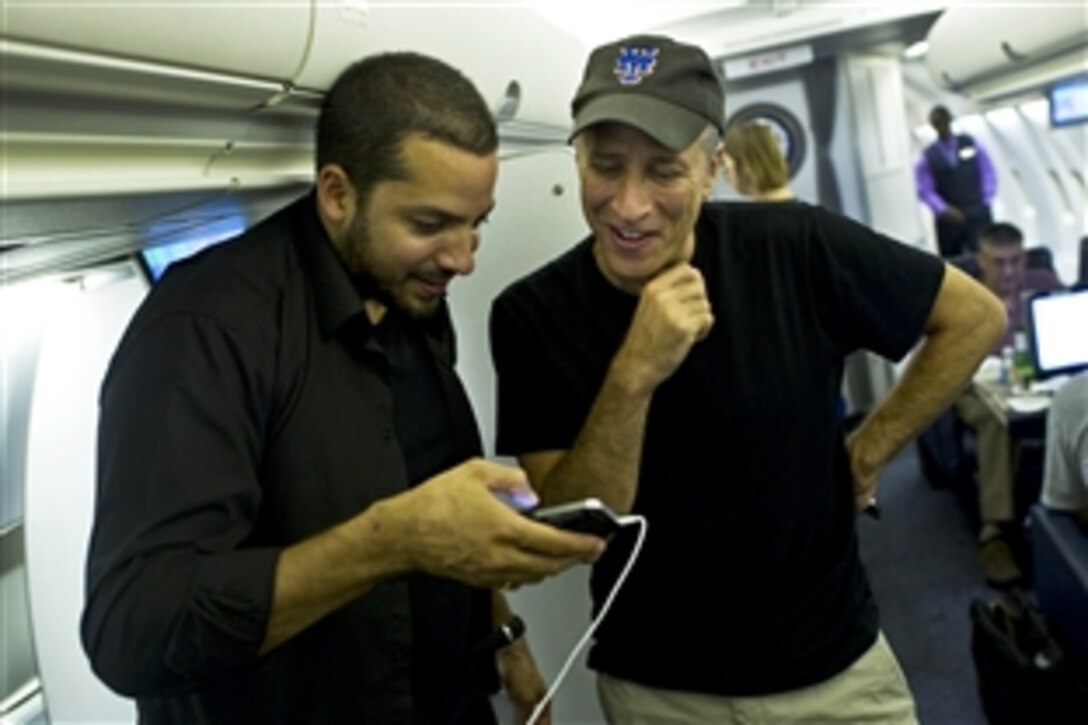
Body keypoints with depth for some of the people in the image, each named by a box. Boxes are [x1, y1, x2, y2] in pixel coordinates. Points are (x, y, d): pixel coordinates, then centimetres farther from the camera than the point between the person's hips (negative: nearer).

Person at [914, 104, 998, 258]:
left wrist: (985, 202, -1)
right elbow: (926, 191, -3)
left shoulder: (971, 143, 8)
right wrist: (944, 210, -18)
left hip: (978, 215, 1)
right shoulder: (927, 157, 2)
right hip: (948, 220, -1)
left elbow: (988, 173, 9)